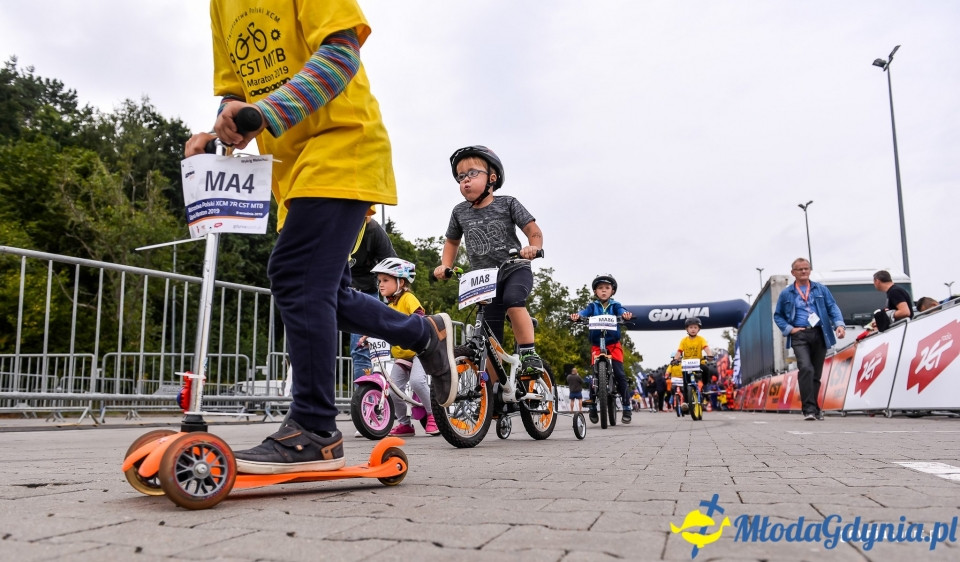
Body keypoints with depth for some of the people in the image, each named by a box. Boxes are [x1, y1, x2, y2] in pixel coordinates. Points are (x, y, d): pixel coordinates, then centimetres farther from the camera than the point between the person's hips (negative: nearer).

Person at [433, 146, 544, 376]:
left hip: (515, 270, -2)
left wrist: (533, 247, -30)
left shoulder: (507, 204, -6)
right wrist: (445, 266, 3)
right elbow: (452, 241, 18)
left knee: (512, 299, -35)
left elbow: (533, 230, -9)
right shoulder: (460, 212, 2)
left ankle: (529, 354, -23)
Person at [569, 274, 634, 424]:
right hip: (597, 345, 1)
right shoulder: (593, 306, 7)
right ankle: (593, 406, 14)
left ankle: (627, 407, -2)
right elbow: (585, 312, -14)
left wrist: (625, 314, -42)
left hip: (613, 344, 0)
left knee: (619, 374, -11)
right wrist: (577, 315, -38)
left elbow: (621, 310, -17)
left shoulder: (615, 305, 6)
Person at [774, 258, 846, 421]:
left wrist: (839, 324, -11)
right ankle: (809, 409, -19)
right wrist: (789, 329, -1)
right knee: (806, 369, -21)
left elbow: (833, 308, 6)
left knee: (816, 374, 8)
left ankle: (813, 408, 20)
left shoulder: (821, 290, 13)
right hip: (799, 336, -2)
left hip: (819, 335, 2)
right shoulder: (786, 294, 10)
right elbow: (778, 315, 15)